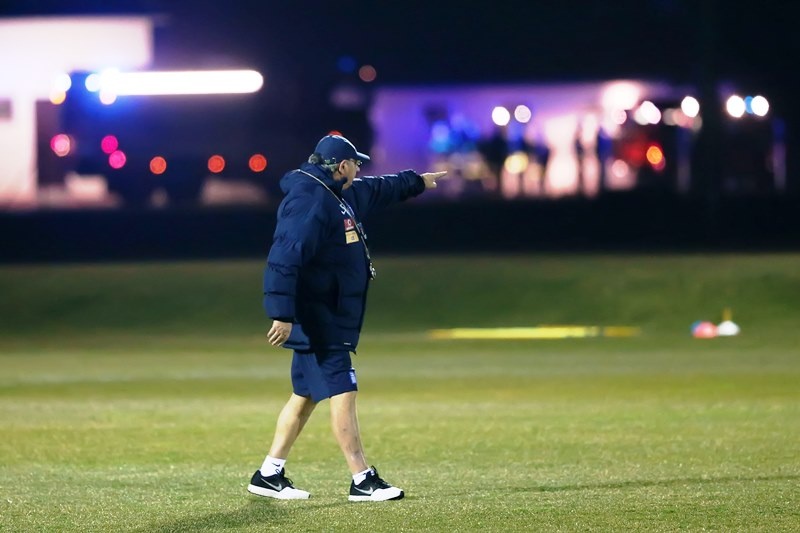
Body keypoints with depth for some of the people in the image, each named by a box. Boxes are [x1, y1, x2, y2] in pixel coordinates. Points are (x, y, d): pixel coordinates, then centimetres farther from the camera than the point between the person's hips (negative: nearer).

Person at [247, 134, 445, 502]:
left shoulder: (340, 195, 15)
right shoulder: (309, 200, -18)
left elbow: (378, 190, 37)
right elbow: (284, 258, -26)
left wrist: (417, 182, 50)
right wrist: (282, 315, -32)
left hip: (328, 321, 11)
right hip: (318, 320, -11)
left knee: (305, 395, 13)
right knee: (342, 393, -10)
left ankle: (269, 476, 18)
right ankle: (363, 481, -8)